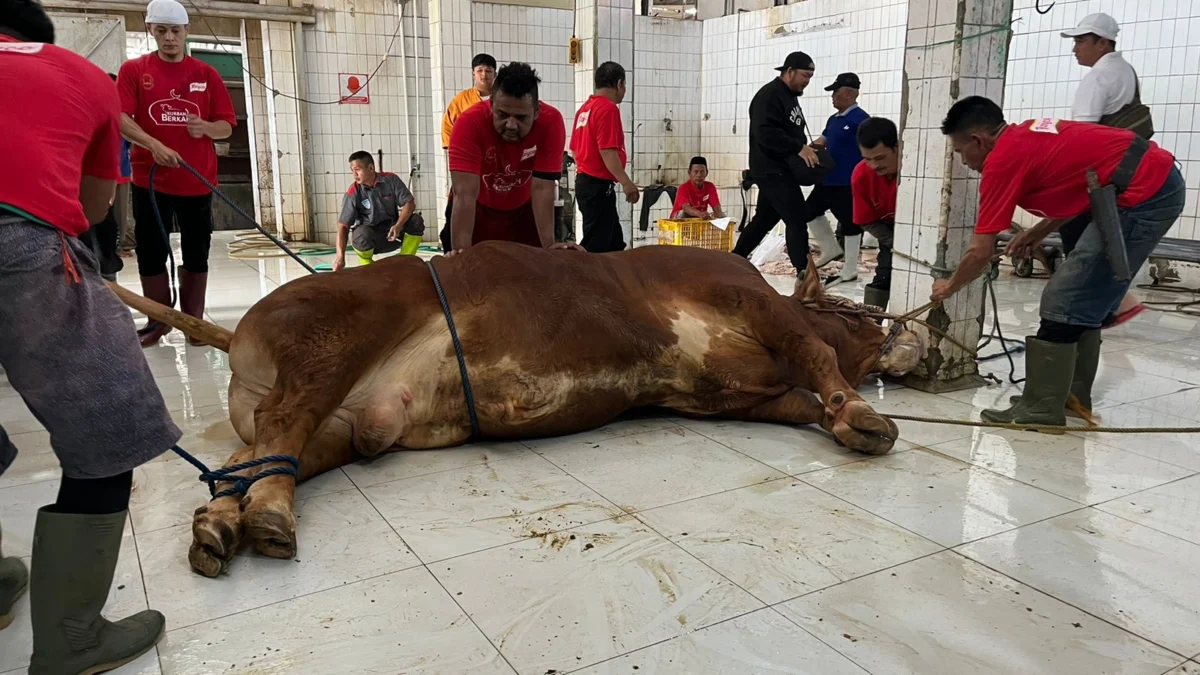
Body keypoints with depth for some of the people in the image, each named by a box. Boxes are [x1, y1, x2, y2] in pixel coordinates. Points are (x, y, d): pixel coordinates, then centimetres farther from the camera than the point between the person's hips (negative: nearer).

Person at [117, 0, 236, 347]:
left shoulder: (206, 73, 7)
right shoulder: (133, 69, 3)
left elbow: (227, 125, 6)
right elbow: (120, 118, -7)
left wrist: (206, 128, -16)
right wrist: (153, 145, -23)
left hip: (198, 180, 1)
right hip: (149, 178, -1)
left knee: (196, 253, 5)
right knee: (151, 252, 4)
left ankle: (194, 320, 16)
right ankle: (159, 319, 18)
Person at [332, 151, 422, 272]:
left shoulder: (391, 180, -9)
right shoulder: (353, 193, -14)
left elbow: (410, 203, -11)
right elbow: (343, 226, -17)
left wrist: (398, 226, -29)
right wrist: (340, 256, -29)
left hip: (392, 230, 2)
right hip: (370, 234, -2)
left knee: (416, 221, -25)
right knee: (362, 233, -36)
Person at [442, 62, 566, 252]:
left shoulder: (550, 122, -29)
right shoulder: (470, 123, -33)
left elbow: (543, 190, -29)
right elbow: (465, 194, -40)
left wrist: (549, 247, -36)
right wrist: (461, 252, -48)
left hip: (524, 211, 1)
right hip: (478, 211, -1)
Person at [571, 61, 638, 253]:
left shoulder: (585, 108, 14)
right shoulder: (608, 108, -13)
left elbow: (575, 149, 19)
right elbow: (607, 151, -21)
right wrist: (627, 182, -20)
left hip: (584, 181, 10)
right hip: (598, 185, -10)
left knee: (614, 240, 16)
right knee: (596, 244, -7)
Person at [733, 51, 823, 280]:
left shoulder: (790, 96, 19)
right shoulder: (769, 95, -14)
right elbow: (765, 133, -26)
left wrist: (806, 148, 4)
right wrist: (799, 148, -27)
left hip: (781, 169, 10)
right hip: (771, 170, -10)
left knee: (764, 219, 16)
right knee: (797, 219, -12)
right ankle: (804, 274, -10)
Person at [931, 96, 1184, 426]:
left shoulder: (1002, 159, -10)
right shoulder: (1030, 135, 15)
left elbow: (981, 253, -7)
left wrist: (949, 287, 10)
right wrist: (1036, 233, 23)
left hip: (1142, 195, -10)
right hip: (1160, 179, 10)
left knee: (1063, 304, -4)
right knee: (1084, 301, 16)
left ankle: (1041, 409, 3)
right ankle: (1073, 395, 25)